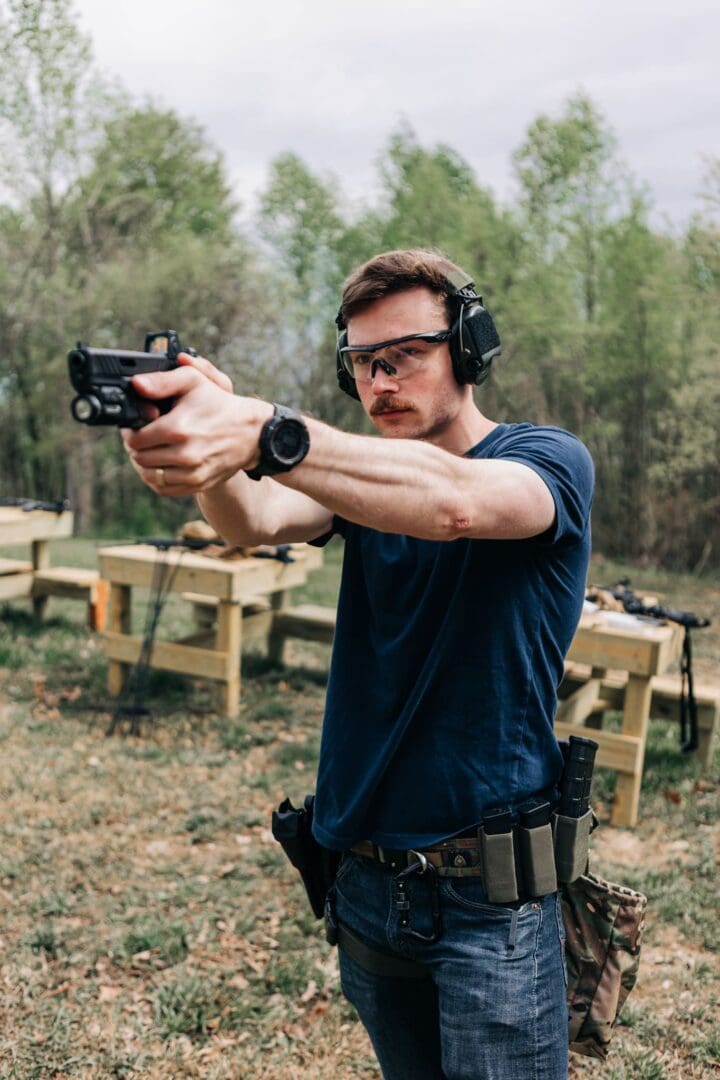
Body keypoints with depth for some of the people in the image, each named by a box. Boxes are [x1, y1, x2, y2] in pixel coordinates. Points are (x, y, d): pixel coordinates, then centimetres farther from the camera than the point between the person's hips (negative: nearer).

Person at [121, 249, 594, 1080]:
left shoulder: (548, 460, -10)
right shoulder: (362, 473, 6)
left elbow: (453, 501, -33)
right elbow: (260, 521, -16)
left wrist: (263, 434, -48)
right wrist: (205, 459, -39)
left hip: (491, 893, -5)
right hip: (367, 878, 5)